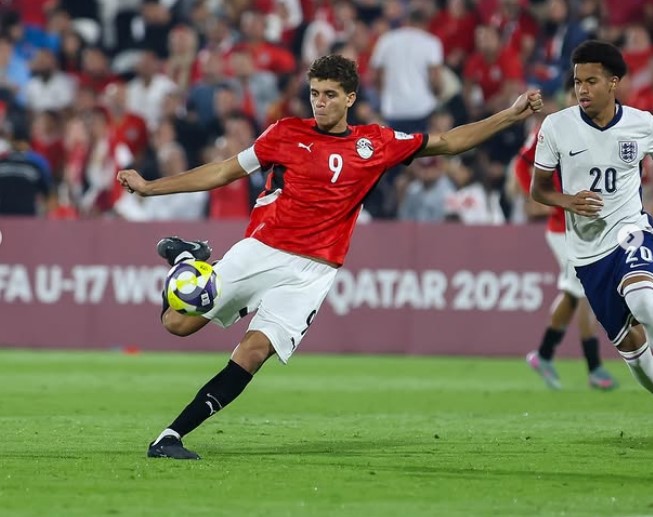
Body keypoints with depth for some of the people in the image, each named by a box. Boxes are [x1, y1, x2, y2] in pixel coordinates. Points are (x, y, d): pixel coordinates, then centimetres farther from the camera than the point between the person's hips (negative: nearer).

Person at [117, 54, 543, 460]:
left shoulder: (374, 144, 6)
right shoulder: (286, 133, 6)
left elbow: (449, 143, 14)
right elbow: (225, 172, 12)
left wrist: (510, 116, 6)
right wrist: (149, 187, 9)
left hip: (311, 271, -1)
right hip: (259, 251, 1)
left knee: (253, 352, -18)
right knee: (178, 323, -6)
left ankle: (172, 436, -15)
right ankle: (189, 260, 27)